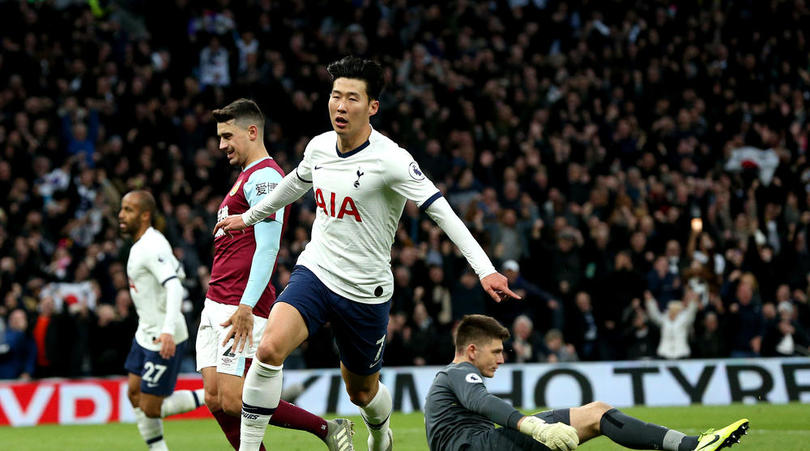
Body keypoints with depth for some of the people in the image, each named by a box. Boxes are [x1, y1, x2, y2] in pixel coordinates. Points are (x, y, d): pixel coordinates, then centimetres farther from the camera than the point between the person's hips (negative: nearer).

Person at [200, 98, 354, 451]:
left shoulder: (264, 176, -10)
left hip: (243, 307, -10)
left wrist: (246, 306, -27)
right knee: (215, 399, 1)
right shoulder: (246, 178, 21)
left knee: (233, 399, -14)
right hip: (216, 304, 10)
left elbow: (267, 247, -20)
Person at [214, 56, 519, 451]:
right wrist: (249, 216, 37)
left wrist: (484, 269, -30)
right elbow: (296, 182, 23)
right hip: (314, 271, 3)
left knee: (362, 392, 13)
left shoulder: (390, 160, -18)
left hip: (365, 292, -3)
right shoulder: (319, 146, 0)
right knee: (270, 348, -24)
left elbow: (441, 211, -21)